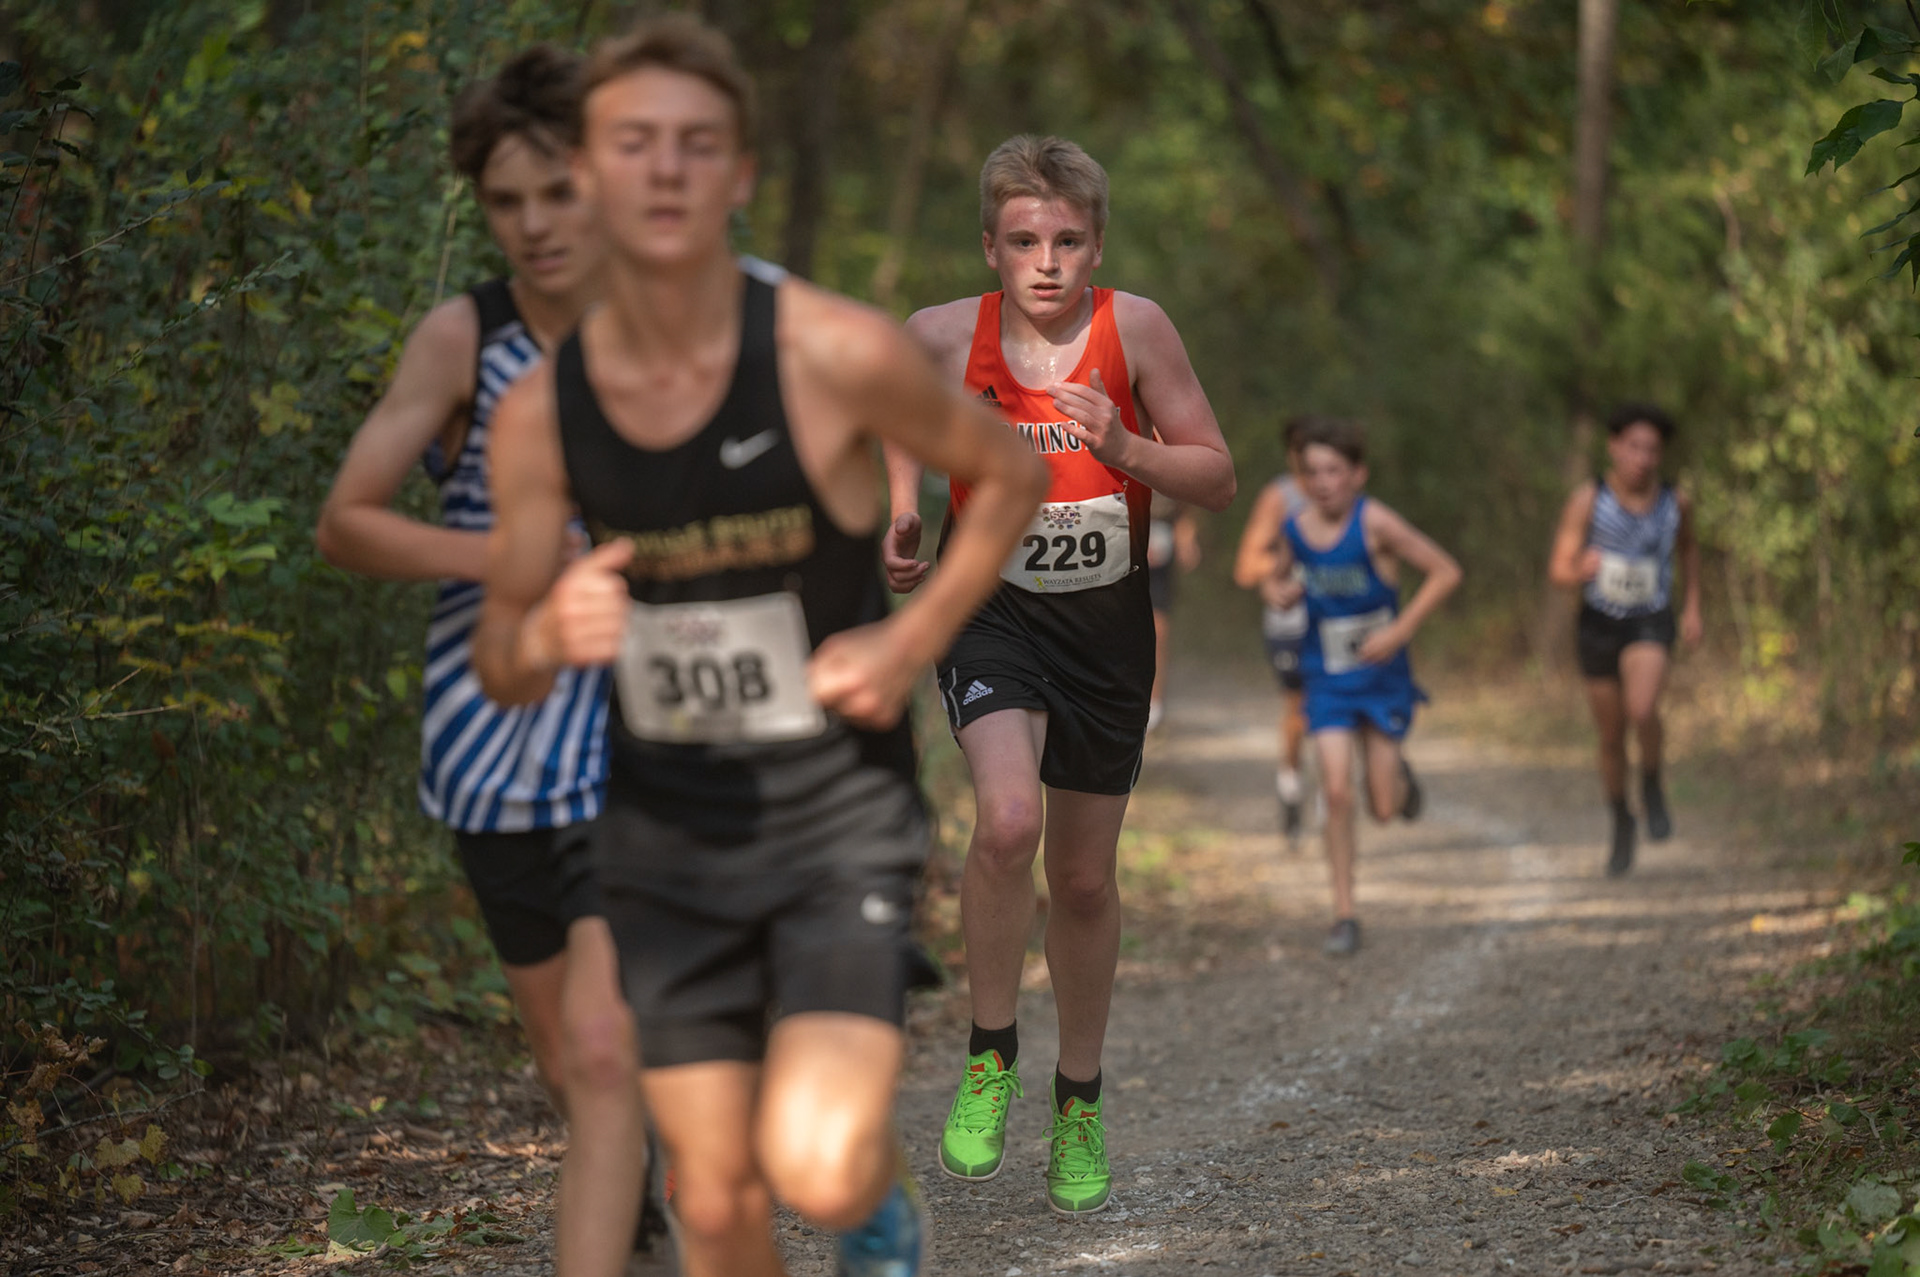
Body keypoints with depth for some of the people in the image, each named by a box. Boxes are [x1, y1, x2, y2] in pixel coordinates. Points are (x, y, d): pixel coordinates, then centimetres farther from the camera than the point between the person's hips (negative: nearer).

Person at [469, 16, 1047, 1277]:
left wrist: (912, 642, -10)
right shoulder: (542, 412, -5)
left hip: (839, 810, -3)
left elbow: (1011, 474, 3)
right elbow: (499, 665, 4)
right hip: (669, 831, 3)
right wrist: (546, 635, -21)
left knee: (816, 1167, -21)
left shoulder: (836, 355, -15)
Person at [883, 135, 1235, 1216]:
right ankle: (991, 1057, -6)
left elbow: (1219, 481, -7)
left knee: (1085, 877, 11)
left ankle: (1081, 1099, 33)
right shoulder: (944, 337, -11)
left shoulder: (1134, 327, -12)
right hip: (991, 607, -1)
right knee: (1009, 820, -28)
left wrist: (1124, 447, -24)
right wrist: (903, 515, -2)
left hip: (1107, 622, 1)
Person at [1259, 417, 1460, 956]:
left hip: (1381, 676, -2)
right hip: (1327, 681, 2)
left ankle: (1398, 773, 40)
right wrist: (1281, 592, -8)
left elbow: (1446, 572, -15)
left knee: (1384, 809, 1)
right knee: (1337, 792, -11)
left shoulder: (1373, 522, -18)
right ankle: (1344, 914, -1)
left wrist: (1400, 631, -20)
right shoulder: (1296, 530, -4)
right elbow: (1277, 578, 17)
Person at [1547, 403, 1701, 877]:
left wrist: (1693, 606, 9)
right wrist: (1581, 571, -37)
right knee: (1611, 736, 11)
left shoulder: (1675, 500, -8)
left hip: (1651, 625, -1)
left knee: (1641, 710, -28)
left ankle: (1652, 787, 1)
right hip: (1599, 625, 1)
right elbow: (1558, 570, -13)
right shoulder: (1587, 499, -16)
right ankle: (1621, 823, 35)